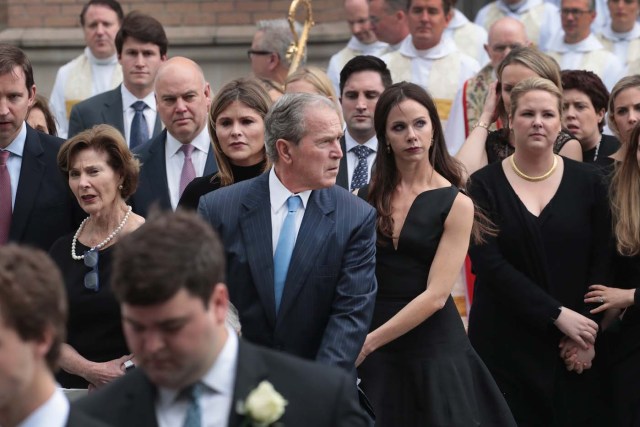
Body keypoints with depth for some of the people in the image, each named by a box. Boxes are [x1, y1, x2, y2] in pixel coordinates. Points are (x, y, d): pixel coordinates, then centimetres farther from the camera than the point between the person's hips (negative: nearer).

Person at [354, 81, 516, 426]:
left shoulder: (456, 204, -4)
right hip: (373, 358, 2)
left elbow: (436, 294, -11)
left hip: (434, 349, -2)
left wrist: (369, 343, -16)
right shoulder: (365, 199, 5)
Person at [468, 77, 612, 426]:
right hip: (504, 344, -1)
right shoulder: (485, 185, -1)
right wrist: (557, 314, -15)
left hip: (575, 348, 1)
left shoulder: (588, 183, 4)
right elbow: (489, 264, -9)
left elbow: (602, 263, 3)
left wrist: (587, 335, -8)